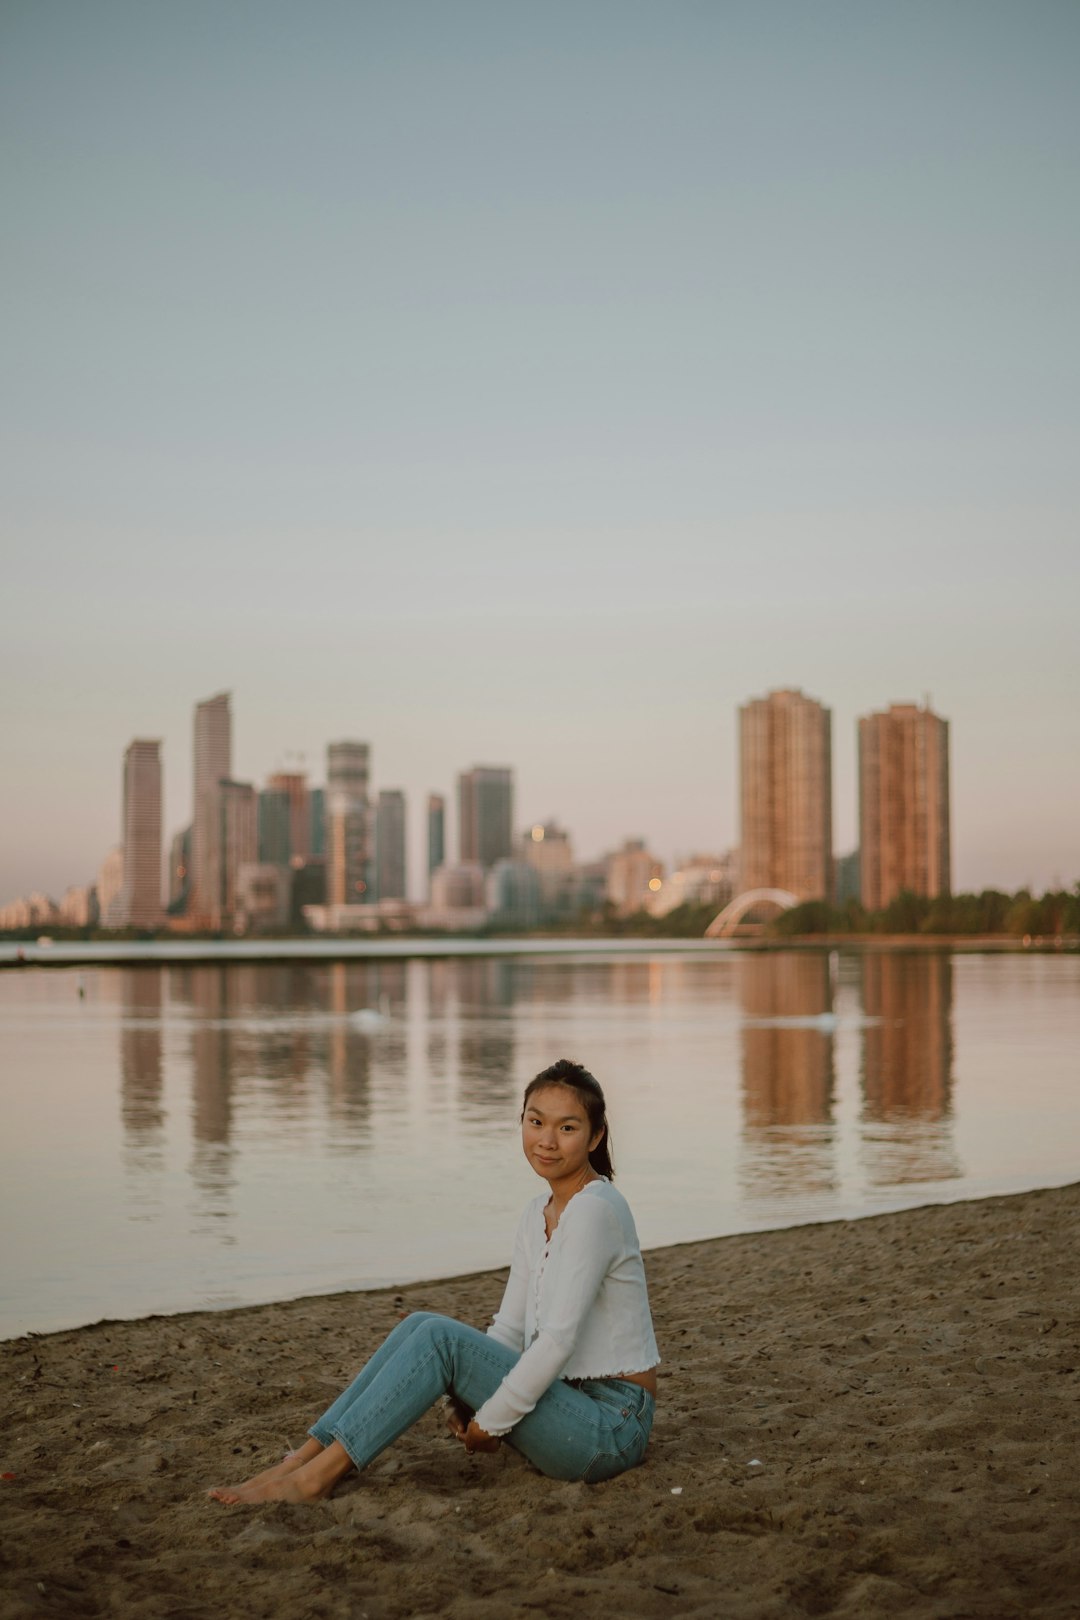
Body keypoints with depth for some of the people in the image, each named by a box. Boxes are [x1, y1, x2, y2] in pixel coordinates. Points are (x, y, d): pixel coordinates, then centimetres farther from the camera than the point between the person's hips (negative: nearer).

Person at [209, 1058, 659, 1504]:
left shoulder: (594, 1210, -17)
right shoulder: (538, 1213, 11)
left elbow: (558, 1340, -22)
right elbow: (509, 1330, 10)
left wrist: (490, 1423, -15)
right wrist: (465, 1398, -6)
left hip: (611, 1425, -8)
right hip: (565, 1402, 8)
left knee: (438, 1336, -21)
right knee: (420, 1325, -5)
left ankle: (316, 1476, -19)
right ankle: (305, 1458, -8)